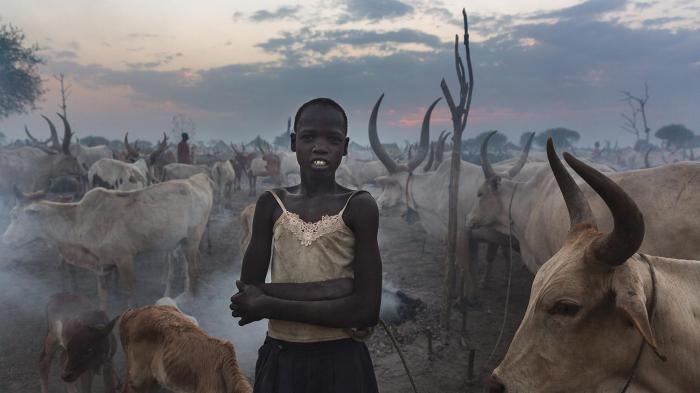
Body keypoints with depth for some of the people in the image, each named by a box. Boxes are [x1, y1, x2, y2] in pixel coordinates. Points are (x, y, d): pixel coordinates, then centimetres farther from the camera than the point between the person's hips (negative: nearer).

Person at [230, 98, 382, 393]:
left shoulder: (359, 206, -9)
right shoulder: (271, 204, -1)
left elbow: (367, 309, -14)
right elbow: (245, 296, -6)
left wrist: (269, 305, -14)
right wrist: (330, 292, -19)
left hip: (341, 362, -2)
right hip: (280, 360, 2)